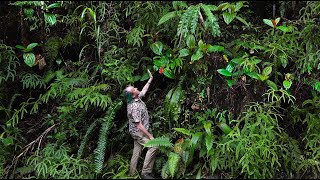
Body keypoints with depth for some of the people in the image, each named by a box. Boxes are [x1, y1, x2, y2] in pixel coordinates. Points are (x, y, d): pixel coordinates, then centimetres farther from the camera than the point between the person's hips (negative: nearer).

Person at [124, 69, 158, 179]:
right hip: (139, 132, -9)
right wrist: (150, 136, -23)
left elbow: (144, 90, 21)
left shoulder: (136, 98, 0)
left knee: (137, 152, 13)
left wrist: (150, 79, 23)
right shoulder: (134, 107, -27)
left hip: (137, 132, 9)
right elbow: (138, 125, -27)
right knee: (153, 146, -16)